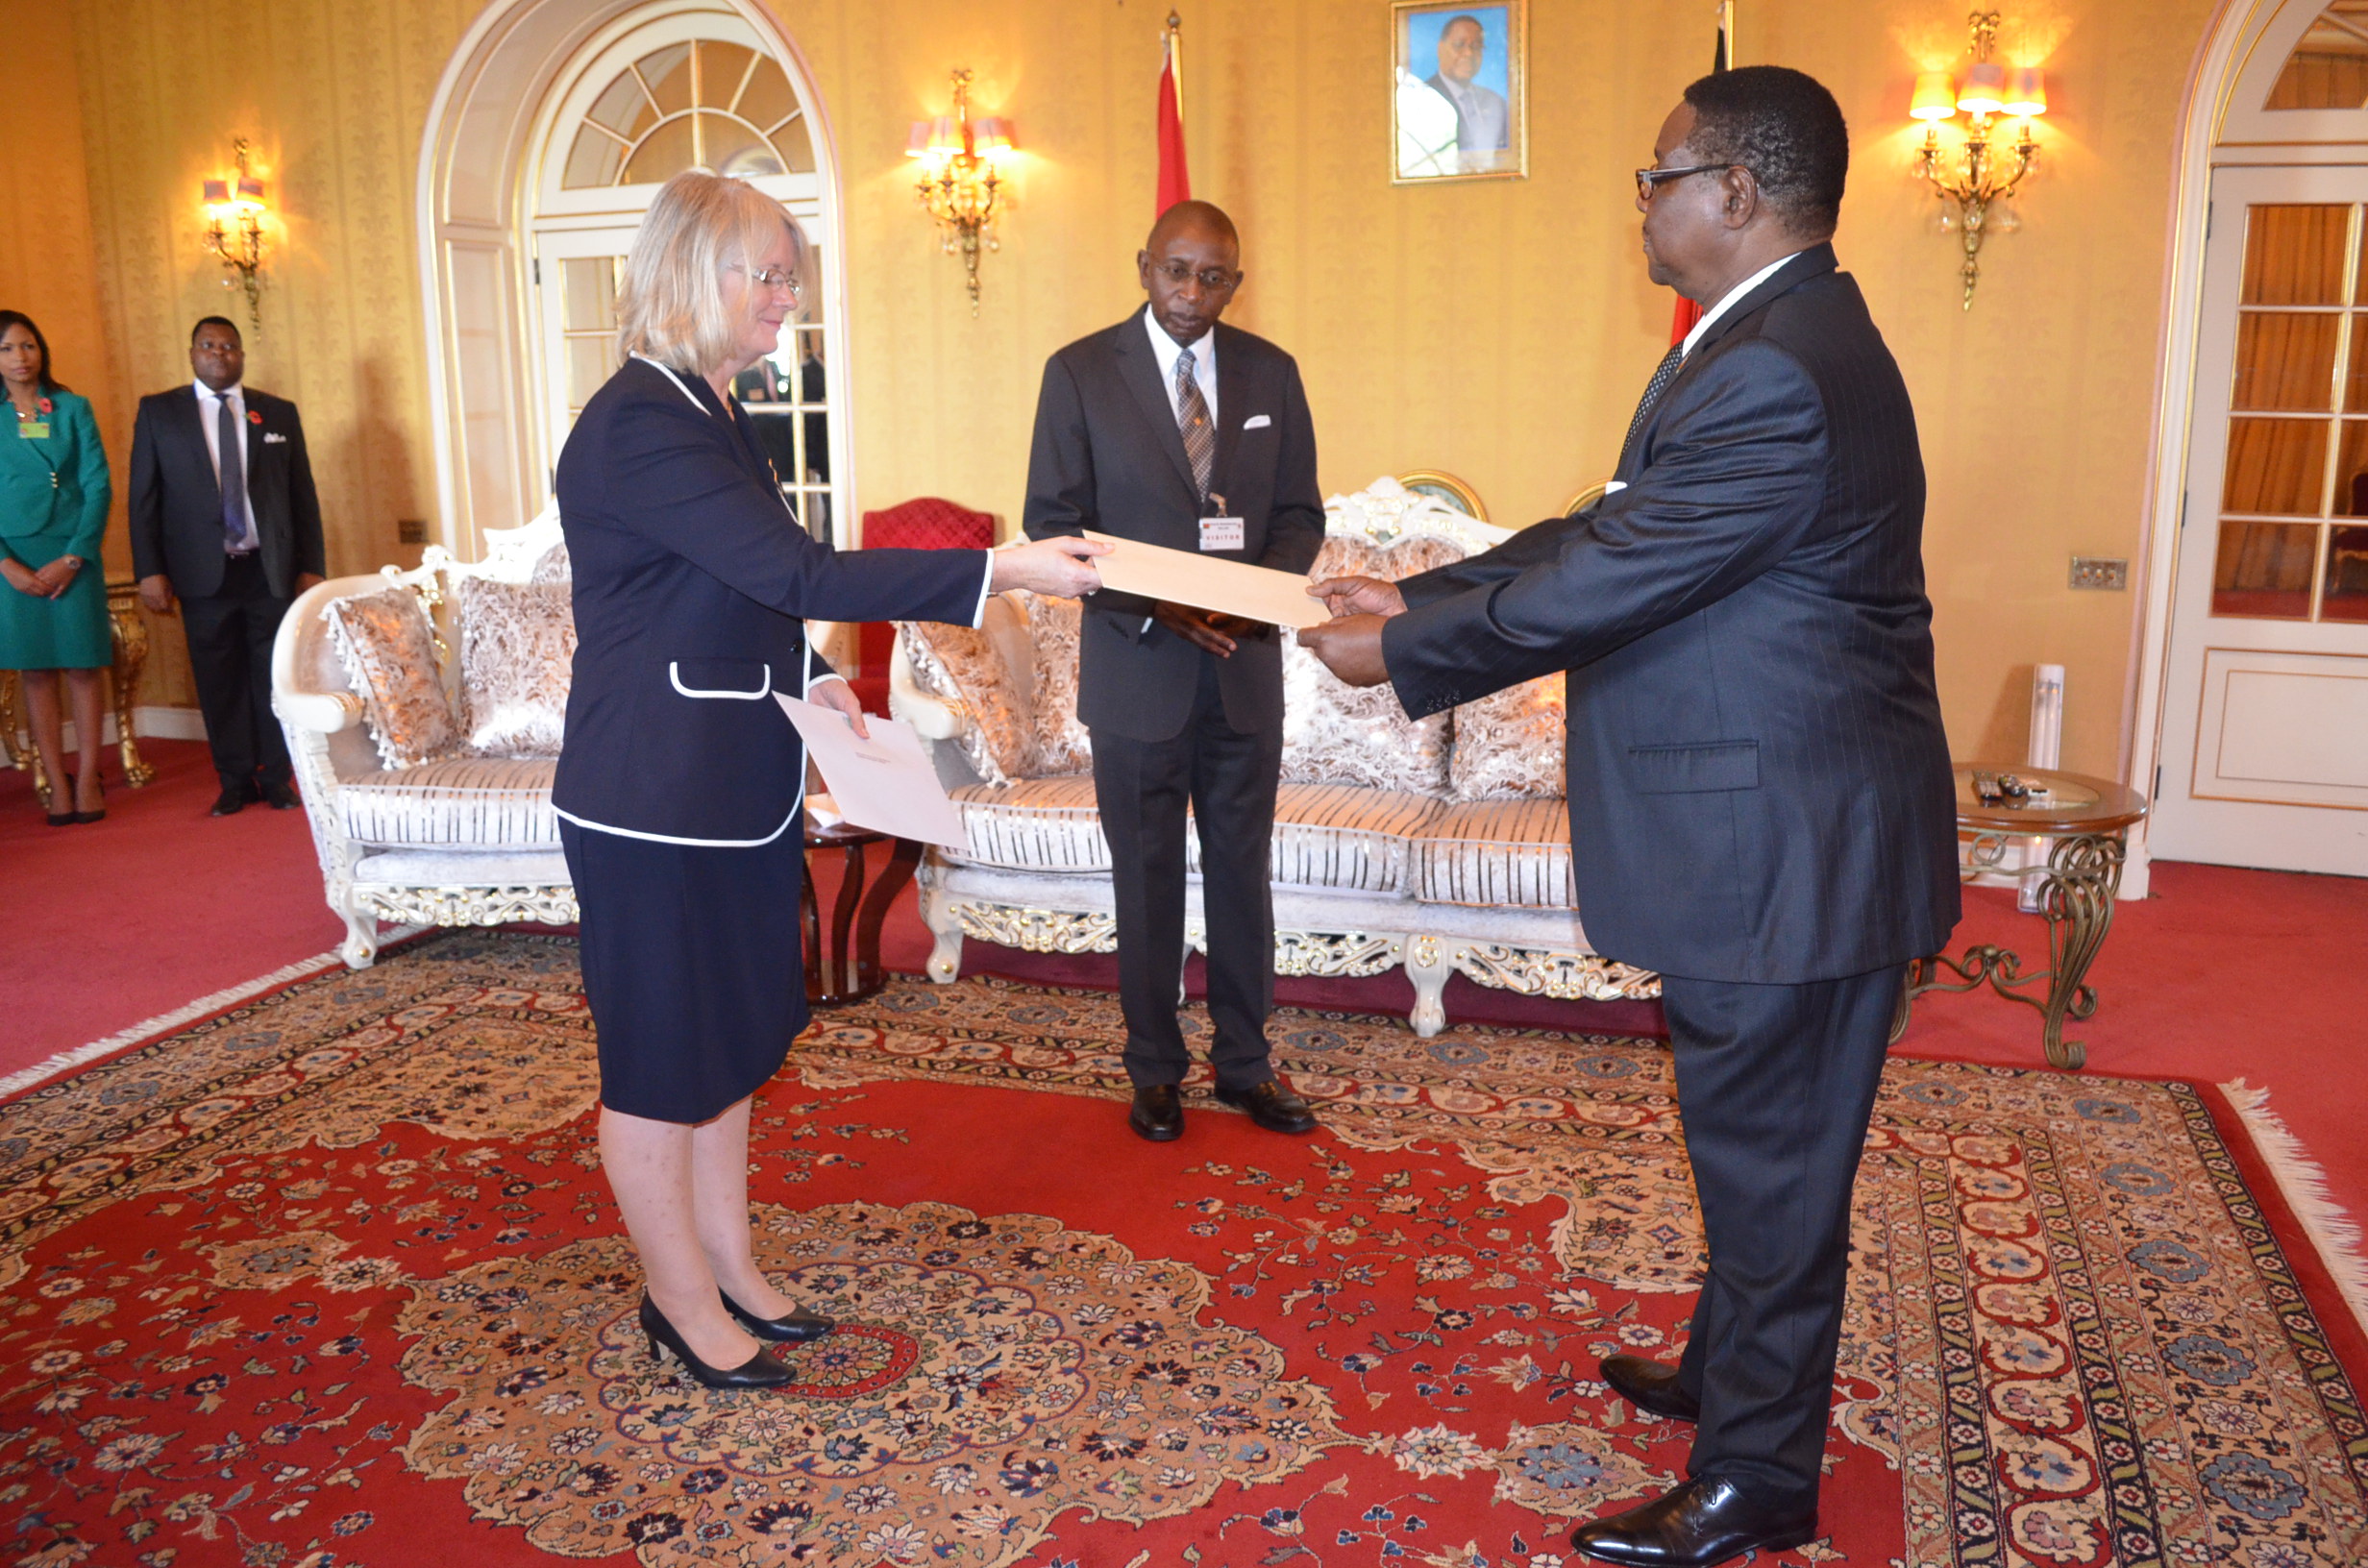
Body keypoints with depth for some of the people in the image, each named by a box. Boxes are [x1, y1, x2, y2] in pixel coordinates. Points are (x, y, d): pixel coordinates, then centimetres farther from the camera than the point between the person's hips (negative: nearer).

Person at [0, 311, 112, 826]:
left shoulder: (73, 408, 5)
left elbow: (98, 485, 1)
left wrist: (73, 557, -8)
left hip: (72, 556, 0)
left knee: (82, 666, 0)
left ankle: (88, 780, 6)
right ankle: (57, 784, 7)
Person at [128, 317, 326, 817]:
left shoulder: (279, 413, 10)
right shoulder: (158, 411, 7)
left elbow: (303, 496, 9)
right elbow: (143, 497, 4)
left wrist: (311, 566, 3)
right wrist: (150, 571, -3)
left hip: (271, 570, 1)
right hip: (204, 571, 0)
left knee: (276, 676, 3)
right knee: (219, 681, 3)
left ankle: (276, 777, 14)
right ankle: (235, 781, 14)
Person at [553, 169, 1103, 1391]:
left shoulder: (709, 413, 11)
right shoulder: (637, 428, -20)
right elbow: (800, 573, -28)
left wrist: (807, 677, 4)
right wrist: (1001, 570, -29)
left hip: (733, 789, 10)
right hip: (656, 801, -10)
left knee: (728, 1039, 18)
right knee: (659, 1061, 7)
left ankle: (731, 1273, 34)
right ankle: (684, 1305, 24)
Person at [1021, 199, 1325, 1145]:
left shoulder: (1270, 374, 6)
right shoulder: (1080, 373, -3)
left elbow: (1300, 513, 8)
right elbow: (1052, 524, -6)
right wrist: (1153, 606, -19)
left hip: (1244, 666, 3)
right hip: (1136, 667, -2)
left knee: (1242, 870, 11)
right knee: (1147, 877, 8)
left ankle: (1244, 1062, 25)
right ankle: (1155, 1070, 24)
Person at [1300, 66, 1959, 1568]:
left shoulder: (1780, 373, -24)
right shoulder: (1776, 343, 11)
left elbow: (1606, 580, -23)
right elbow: (1608, 534, 12)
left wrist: (1401, 650, -11)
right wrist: (1415, 595, 8)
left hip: (1791, 853, -10)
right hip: (1775, 835, 10)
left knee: (1771, 1163, 5)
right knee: (1755, 1144, 24)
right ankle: (1730, 1371, 44)